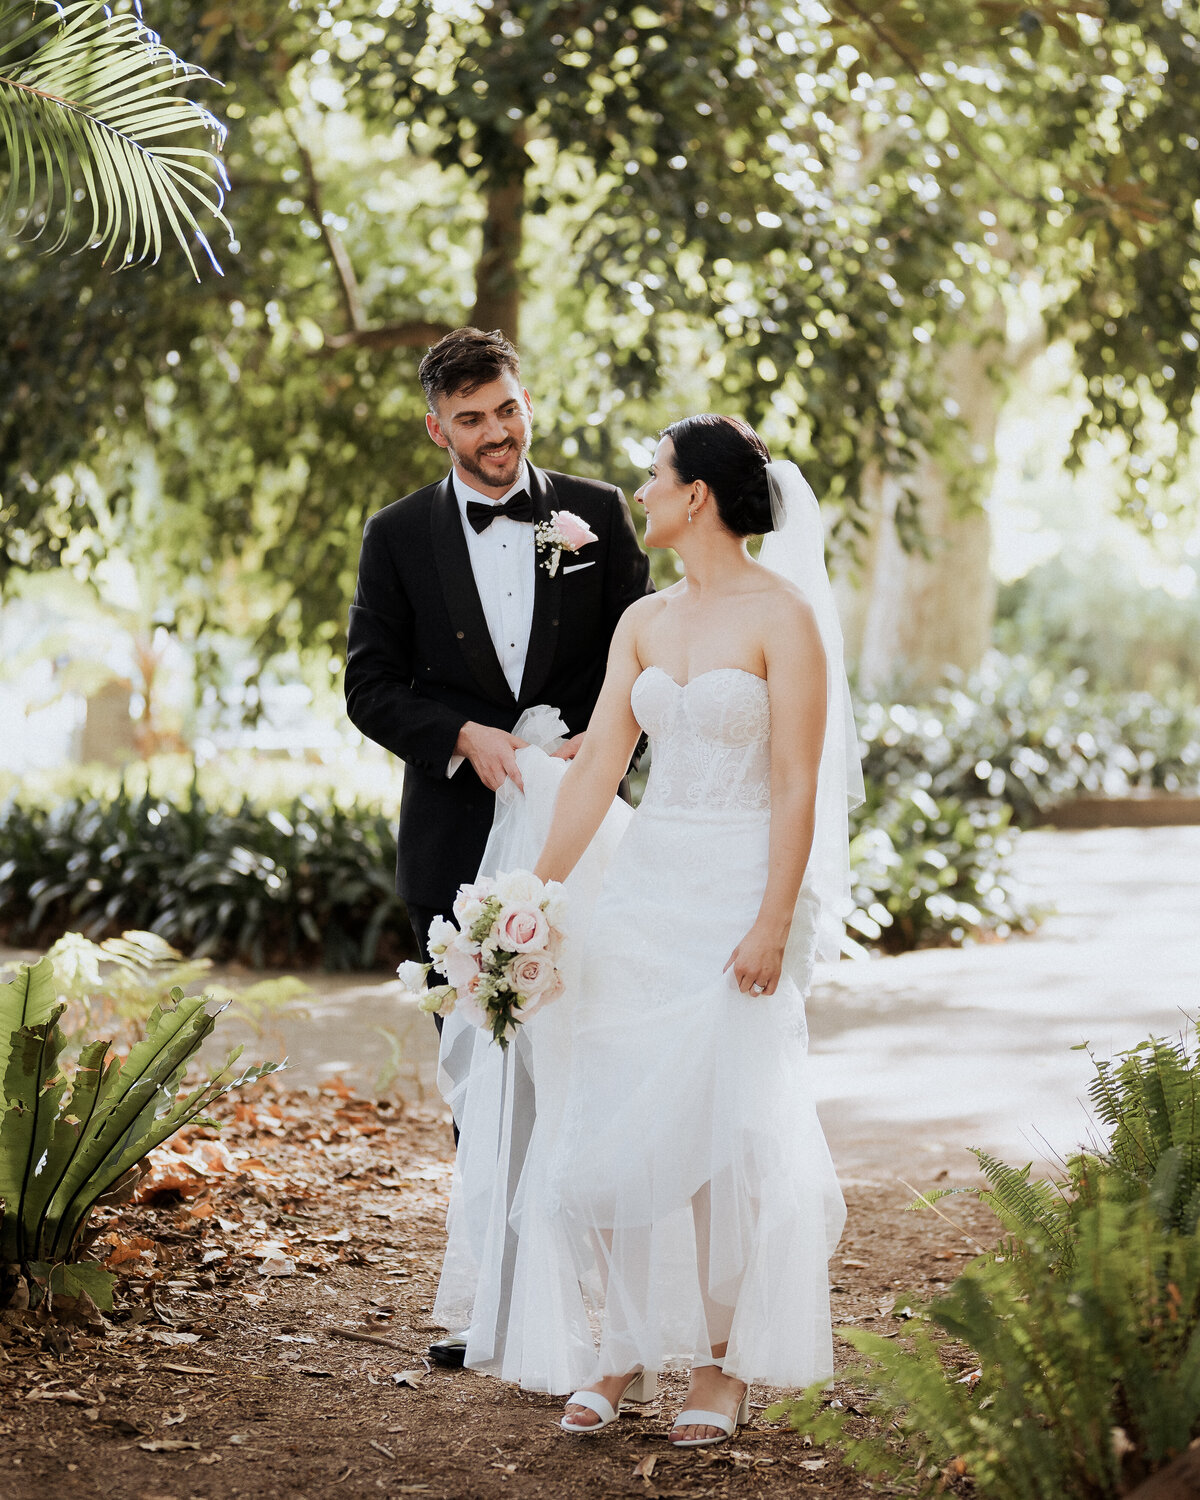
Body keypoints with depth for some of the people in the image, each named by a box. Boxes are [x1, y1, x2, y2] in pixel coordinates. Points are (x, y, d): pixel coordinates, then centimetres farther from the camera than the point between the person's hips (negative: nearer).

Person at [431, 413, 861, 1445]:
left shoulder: (783, 614, -8)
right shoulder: (644, 622, 10)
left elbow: (797, 785, -12)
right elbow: (595, 769, 7)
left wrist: (773, 925, -18)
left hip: (743, 891, -6)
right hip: (645, 887, 6)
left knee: (718, 1123, -2)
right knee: (610, 1119, 2)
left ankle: (722, 1363, 10)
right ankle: (622, 1350, 13)